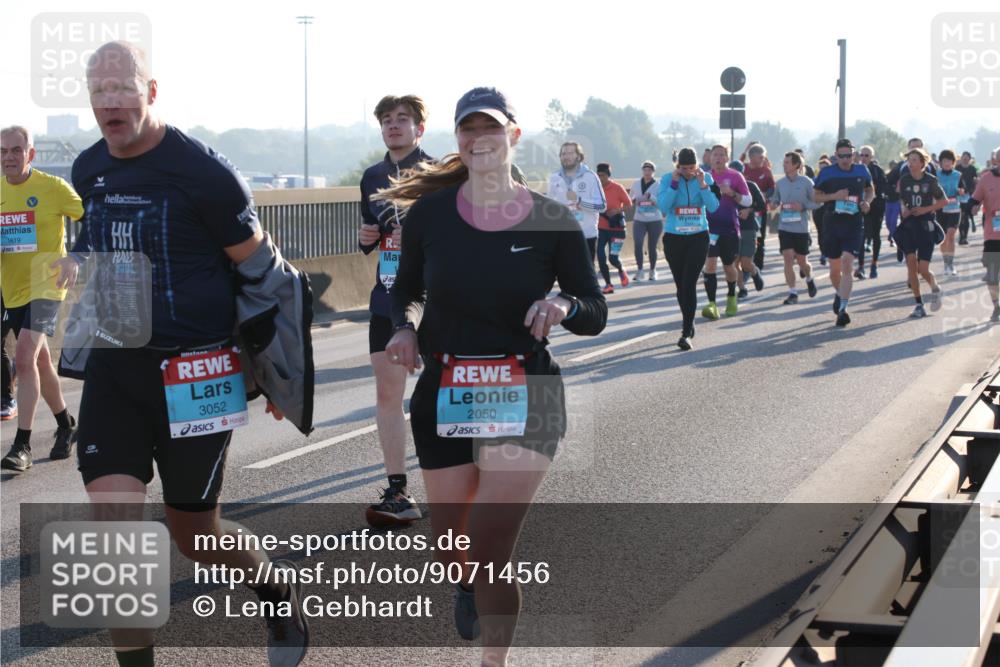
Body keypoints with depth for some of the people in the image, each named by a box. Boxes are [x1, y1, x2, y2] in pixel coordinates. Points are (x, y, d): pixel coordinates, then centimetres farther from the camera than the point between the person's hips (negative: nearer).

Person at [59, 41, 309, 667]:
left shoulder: (202, 170, -14)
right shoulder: (88, 170, 6)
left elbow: (262, 268, -6)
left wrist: (281, 369, -2)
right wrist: (77, 260, 10)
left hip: (194, 372, -5)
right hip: (113, 367, 5)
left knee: (195, 534, 7)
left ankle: (279, 585, 39)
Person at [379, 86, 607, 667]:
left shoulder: (553, 221, -7)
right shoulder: (430, 211, -3)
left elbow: (596, 314, -1)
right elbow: (405, 289, 11)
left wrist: (565, 306, -22)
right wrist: (403, 326, -9)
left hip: (526, 398, -2)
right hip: (443, 395, 3)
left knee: (489, 554, -15)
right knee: (452, 549, 16)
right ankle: (470, 584, 55)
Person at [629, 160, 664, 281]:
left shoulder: (658, 185, -4)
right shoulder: (636, 185, 6)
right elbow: (629, 199, 20)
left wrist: (650, 197, -25)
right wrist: (634, 201, -2)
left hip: (655, 221, -2)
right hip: (639, 220, 2)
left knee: (652, 247, 6)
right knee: (638, 244, -16)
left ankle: (652, 271, 22)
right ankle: (639, 270, -9)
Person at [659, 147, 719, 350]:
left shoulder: (705, 178, -2)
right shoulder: (668, 180, -3)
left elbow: (713, 206, -11)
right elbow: (662, 206, -15)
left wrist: (702, 184, -20)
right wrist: (675, 183, -19)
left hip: (698, 237, -1)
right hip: (673, 238, 1)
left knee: (689, 284, -12)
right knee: (680, 284, 10)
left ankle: (686, 333, -13)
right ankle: (688, 321, 33)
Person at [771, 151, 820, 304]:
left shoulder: (806, 182, -7)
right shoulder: (780, 183, 3)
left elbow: (817, 202, -3)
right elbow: (775, 200, 16)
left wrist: (803, 206, -18)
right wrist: (774, 204, -7)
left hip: (801, 228, -2)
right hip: (784, 227, 2)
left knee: (802, 261, 9)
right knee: (788, 259, -9)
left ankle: (809, 279, 42)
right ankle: (792, 293, -4)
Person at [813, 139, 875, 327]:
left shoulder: (862, 171, 4)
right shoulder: (827, 173, -1)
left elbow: (870, 190, 20)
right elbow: (816, 195, 4)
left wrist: (867, 202, -1)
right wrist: (834, 196, -13)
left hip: (854, 223, -1)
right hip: (832, 222, 1)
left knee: (847, 264, -17)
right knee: (834, 269, 10)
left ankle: (842, 308, -17)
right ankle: (839, 294, 42)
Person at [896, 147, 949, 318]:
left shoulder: (931, 180, -6)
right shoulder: (904, 180, 2)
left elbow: (944, 201, 2)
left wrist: (926, 209, -11)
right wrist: (904, 209, -4)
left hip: (926, 225, -3)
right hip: (909, 225, 3)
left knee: (923, 269, -8)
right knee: (911, 262, -10)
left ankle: (935, 289, 27)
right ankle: (919, 304, -1)